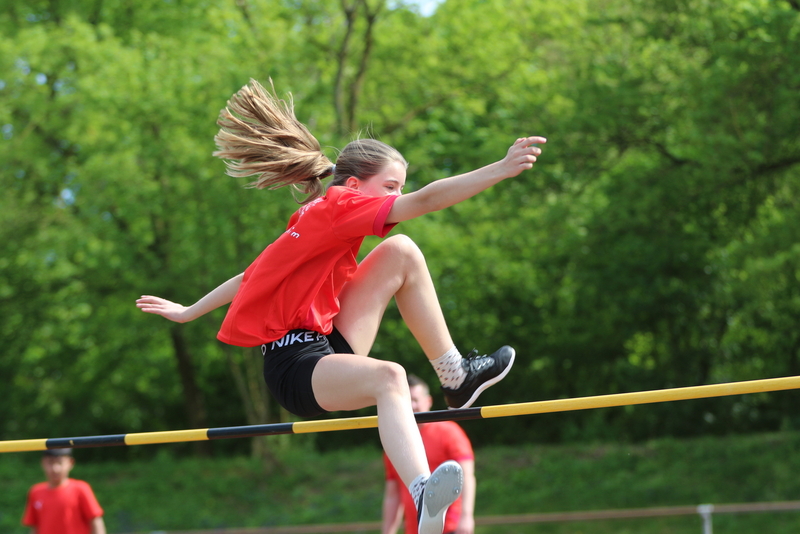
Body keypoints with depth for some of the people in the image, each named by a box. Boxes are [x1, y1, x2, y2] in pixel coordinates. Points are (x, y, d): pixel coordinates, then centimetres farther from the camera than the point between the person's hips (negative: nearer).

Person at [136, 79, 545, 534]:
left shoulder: (316, 222, 17)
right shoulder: (338, 206, -12)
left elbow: (250, 277, 23)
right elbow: (427, 200, -24)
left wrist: (189, 312, 31)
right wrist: (503, 169, -29)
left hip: (329, 342, 10)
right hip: (298, 366, -10)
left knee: (402, 252, 4)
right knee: (388, 376, -40)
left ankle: (457, 376, 4)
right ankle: (424, 497, -63)